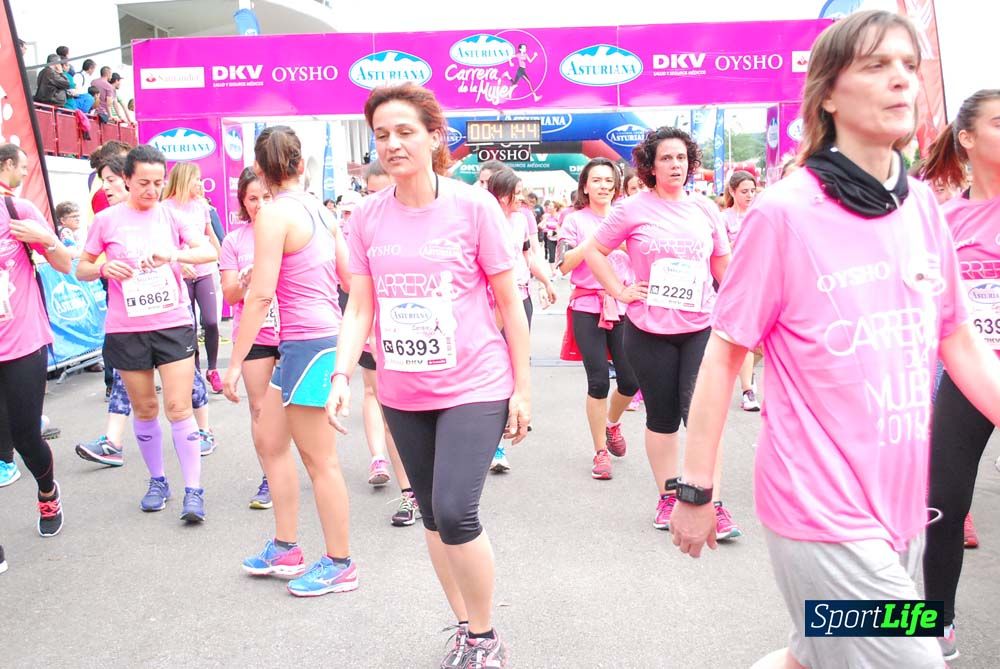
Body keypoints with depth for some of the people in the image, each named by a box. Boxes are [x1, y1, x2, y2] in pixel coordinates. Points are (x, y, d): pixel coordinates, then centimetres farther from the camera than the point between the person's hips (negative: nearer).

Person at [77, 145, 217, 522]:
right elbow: (81, 268, 8)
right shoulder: (107, 220, 2)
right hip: (127, 330, 1)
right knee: (145, 410, 11)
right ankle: (157, 481, 29)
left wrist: (173, 255, -25)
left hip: (174, 324, -1)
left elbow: (210, 252, -8)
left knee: (179, 409, -5)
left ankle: (194, 490, 1)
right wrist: (103, 268, -14)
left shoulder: (171, 216, 2)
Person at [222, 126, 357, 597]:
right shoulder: (320, 209, 10)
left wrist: (236, 362, -13)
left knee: (320, 461, 2)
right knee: (271, 441, 18)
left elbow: (261, 294, -17)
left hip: (307, 343, -9)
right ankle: (285, 550, 30)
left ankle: (340, 565, 16)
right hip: (328, 335, 9)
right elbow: (350, 278, 14)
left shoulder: (274, 214, -13)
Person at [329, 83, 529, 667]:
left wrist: (522, 388, -4)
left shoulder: (474, 206, -8)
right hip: (403, 393, 5)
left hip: (475, 386, -4)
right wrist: (342, 375, -13)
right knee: (433, 515, 14)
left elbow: (510, 303, -5)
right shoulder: (368, 217, 2)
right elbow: (360, 307, 3)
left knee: (455, 512, -14)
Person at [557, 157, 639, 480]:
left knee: (631, 380, 0)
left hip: (624, 306, 3)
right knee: (599, 381, -4)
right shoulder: (575, 221, 4)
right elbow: (564, 265, -5)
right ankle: (601, 451, 12)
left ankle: (612, 423, 33)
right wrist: (595, 240, -13)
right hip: (588, 307, -3)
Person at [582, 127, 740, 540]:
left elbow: (722, 264, 15)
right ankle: (668, 497, 25)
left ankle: (712, 504, 2)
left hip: (700, 327, 2)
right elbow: (594, 251, 3)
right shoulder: (633, 209, -1)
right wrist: (619, 291, -4)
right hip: (650, 332, -1)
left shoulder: (705, 209, 9)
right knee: (662, 417, 8)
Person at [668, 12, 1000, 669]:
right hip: (824, 512, -6)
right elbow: (725, 353, -10)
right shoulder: (784, 211, -14)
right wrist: (696, 491, -8)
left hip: (901, 504, 6)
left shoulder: (923, 205, 4)